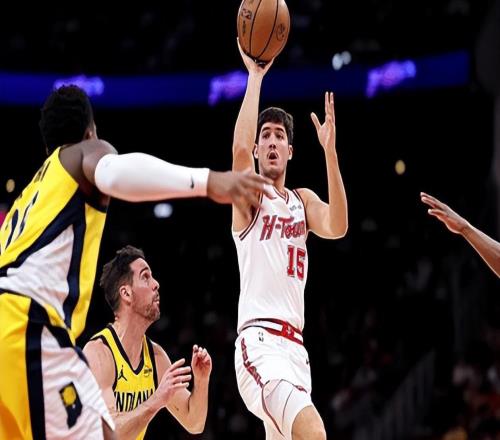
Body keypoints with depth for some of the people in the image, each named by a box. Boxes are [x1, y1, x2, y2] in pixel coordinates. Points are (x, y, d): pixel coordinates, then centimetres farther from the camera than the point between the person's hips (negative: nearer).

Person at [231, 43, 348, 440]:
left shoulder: (303, 200, 19)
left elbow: (337, 227, -4)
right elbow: (240, 147, -18)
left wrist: (330, 151, -13)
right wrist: (255, 76, -12)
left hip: (295, 344, 7)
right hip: (260, 340, -7)